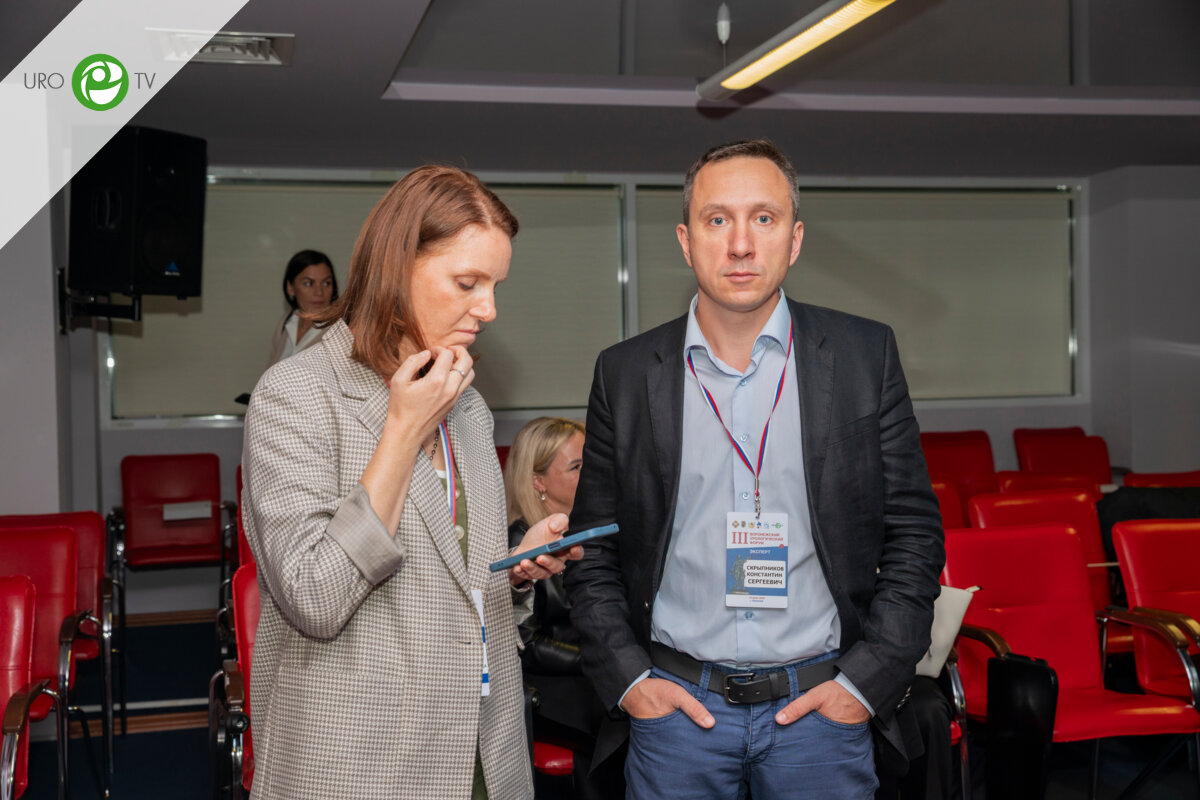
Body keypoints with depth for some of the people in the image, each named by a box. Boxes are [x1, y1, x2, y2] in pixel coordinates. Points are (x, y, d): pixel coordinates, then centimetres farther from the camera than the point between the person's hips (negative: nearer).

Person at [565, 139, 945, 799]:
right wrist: (628, 680, -3)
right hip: (675, 703, 1)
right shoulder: (625, 374, 1)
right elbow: (593, 554, 6)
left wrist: (865, 682, -5)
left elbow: (914, 534, 1)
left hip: (822, 703, 0)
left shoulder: (865, 356, -1)